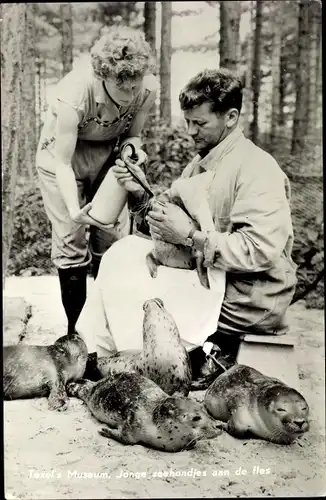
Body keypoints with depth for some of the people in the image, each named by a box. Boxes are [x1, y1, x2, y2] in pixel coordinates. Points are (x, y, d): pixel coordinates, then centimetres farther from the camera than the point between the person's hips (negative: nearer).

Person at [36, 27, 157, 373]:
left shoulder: (148, 88, -23)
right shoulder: (75, 93, -35)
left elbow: (132, 134, -5)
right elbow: (62, 164, -29)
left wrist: (131, 148, -27)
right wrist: (74, 210, -42)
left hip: (109, 153, 4)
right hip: (63, 153, -3)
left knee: (113, 241, 3)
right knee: (71, 243, -5)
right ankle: (75, 331, 9)